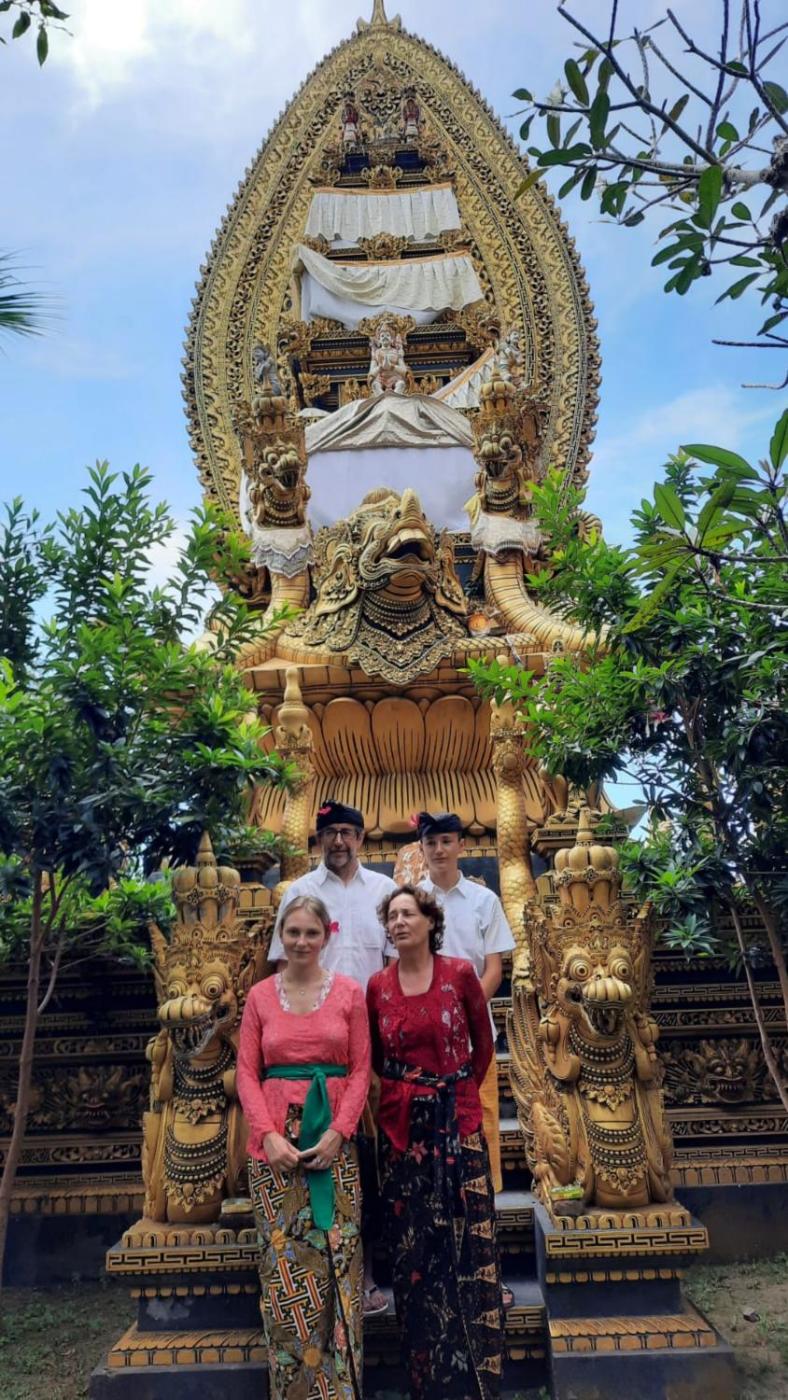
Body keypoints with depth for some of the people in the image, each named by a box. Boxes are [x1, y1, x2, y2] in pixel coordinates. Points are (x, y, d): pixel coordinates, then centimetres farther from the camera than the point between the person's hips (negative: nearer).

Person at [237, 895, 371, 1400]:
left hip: (334, 1139, 0)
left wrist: (337, 1133, -10)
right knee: (284, 1264, 5)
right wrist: (268, 1134, -10)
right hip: (276, 1138, 1)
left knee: (336, 1259, 3)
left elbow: (361, 1070, 0)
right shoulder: (261, 995, 4)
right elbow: (247, 1072, 2)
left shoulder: (349, 992, 1)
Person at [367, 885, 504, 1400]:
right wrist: (405, 1088, 7)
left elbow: (483, 1043, 5)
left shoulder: (460, 973, -6)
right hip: (402, 1126, 2)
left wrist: (457, 1090, 8)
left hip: (457, 1119, -2)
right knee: (414, 1253, 9)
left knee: (465, 1247, 3)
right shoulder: (378, 986, 0)